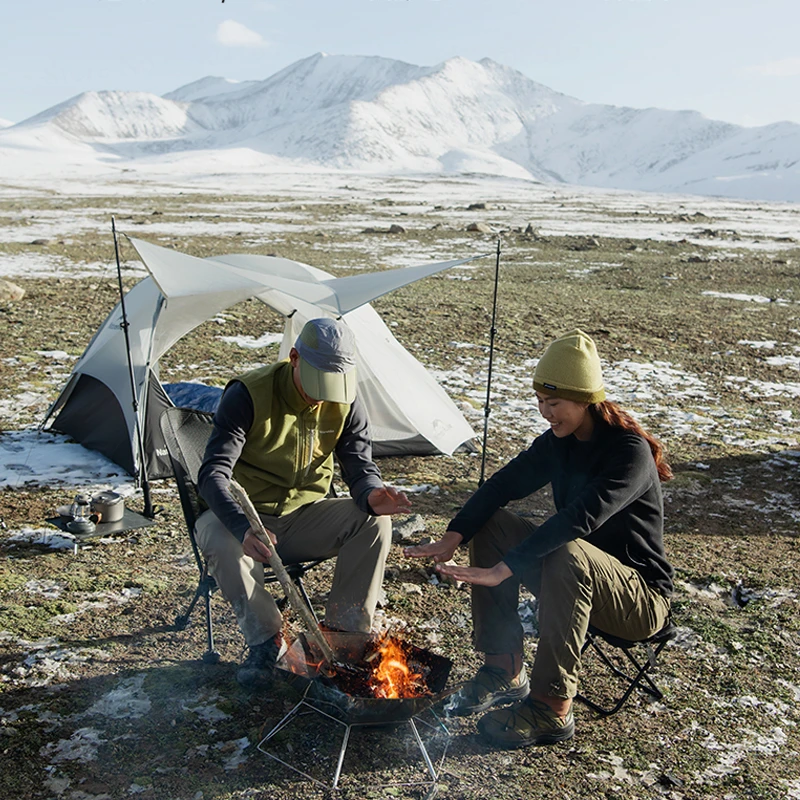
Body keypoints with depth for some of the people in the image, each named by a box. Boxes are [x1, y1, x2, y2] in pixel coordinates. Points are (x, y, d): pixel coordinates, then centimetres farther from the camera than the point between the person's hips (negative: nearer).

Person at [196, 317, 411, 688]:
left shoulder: (345, 403, -9)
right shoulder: (248, 395, -22)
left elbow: (360, 466, -10)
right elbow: (213, 474, -29)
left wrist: (372, 495, -37)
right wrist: (244, 528, -49)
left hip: (304, 515, 3)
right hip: (240, 516, -3)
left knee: (373, 523, -22)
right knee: (221, 543, -36)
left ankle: (346, 632, -9)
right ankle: (264, 639, -12)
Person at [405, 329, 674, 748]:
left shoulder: (630, 453, -25)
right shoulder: (560, 441, -1)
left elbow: (580, 519, -39)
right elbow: (504, 484, -6)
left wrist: (503, 569, -43)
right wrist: (453, 537, -22)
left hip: (642, 598, -7)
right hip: (573, 578, 7)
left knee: (569, 554, -38)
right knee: (490, 522, -9)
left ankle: (552, 709, -24)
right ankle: (505, 672, -3)